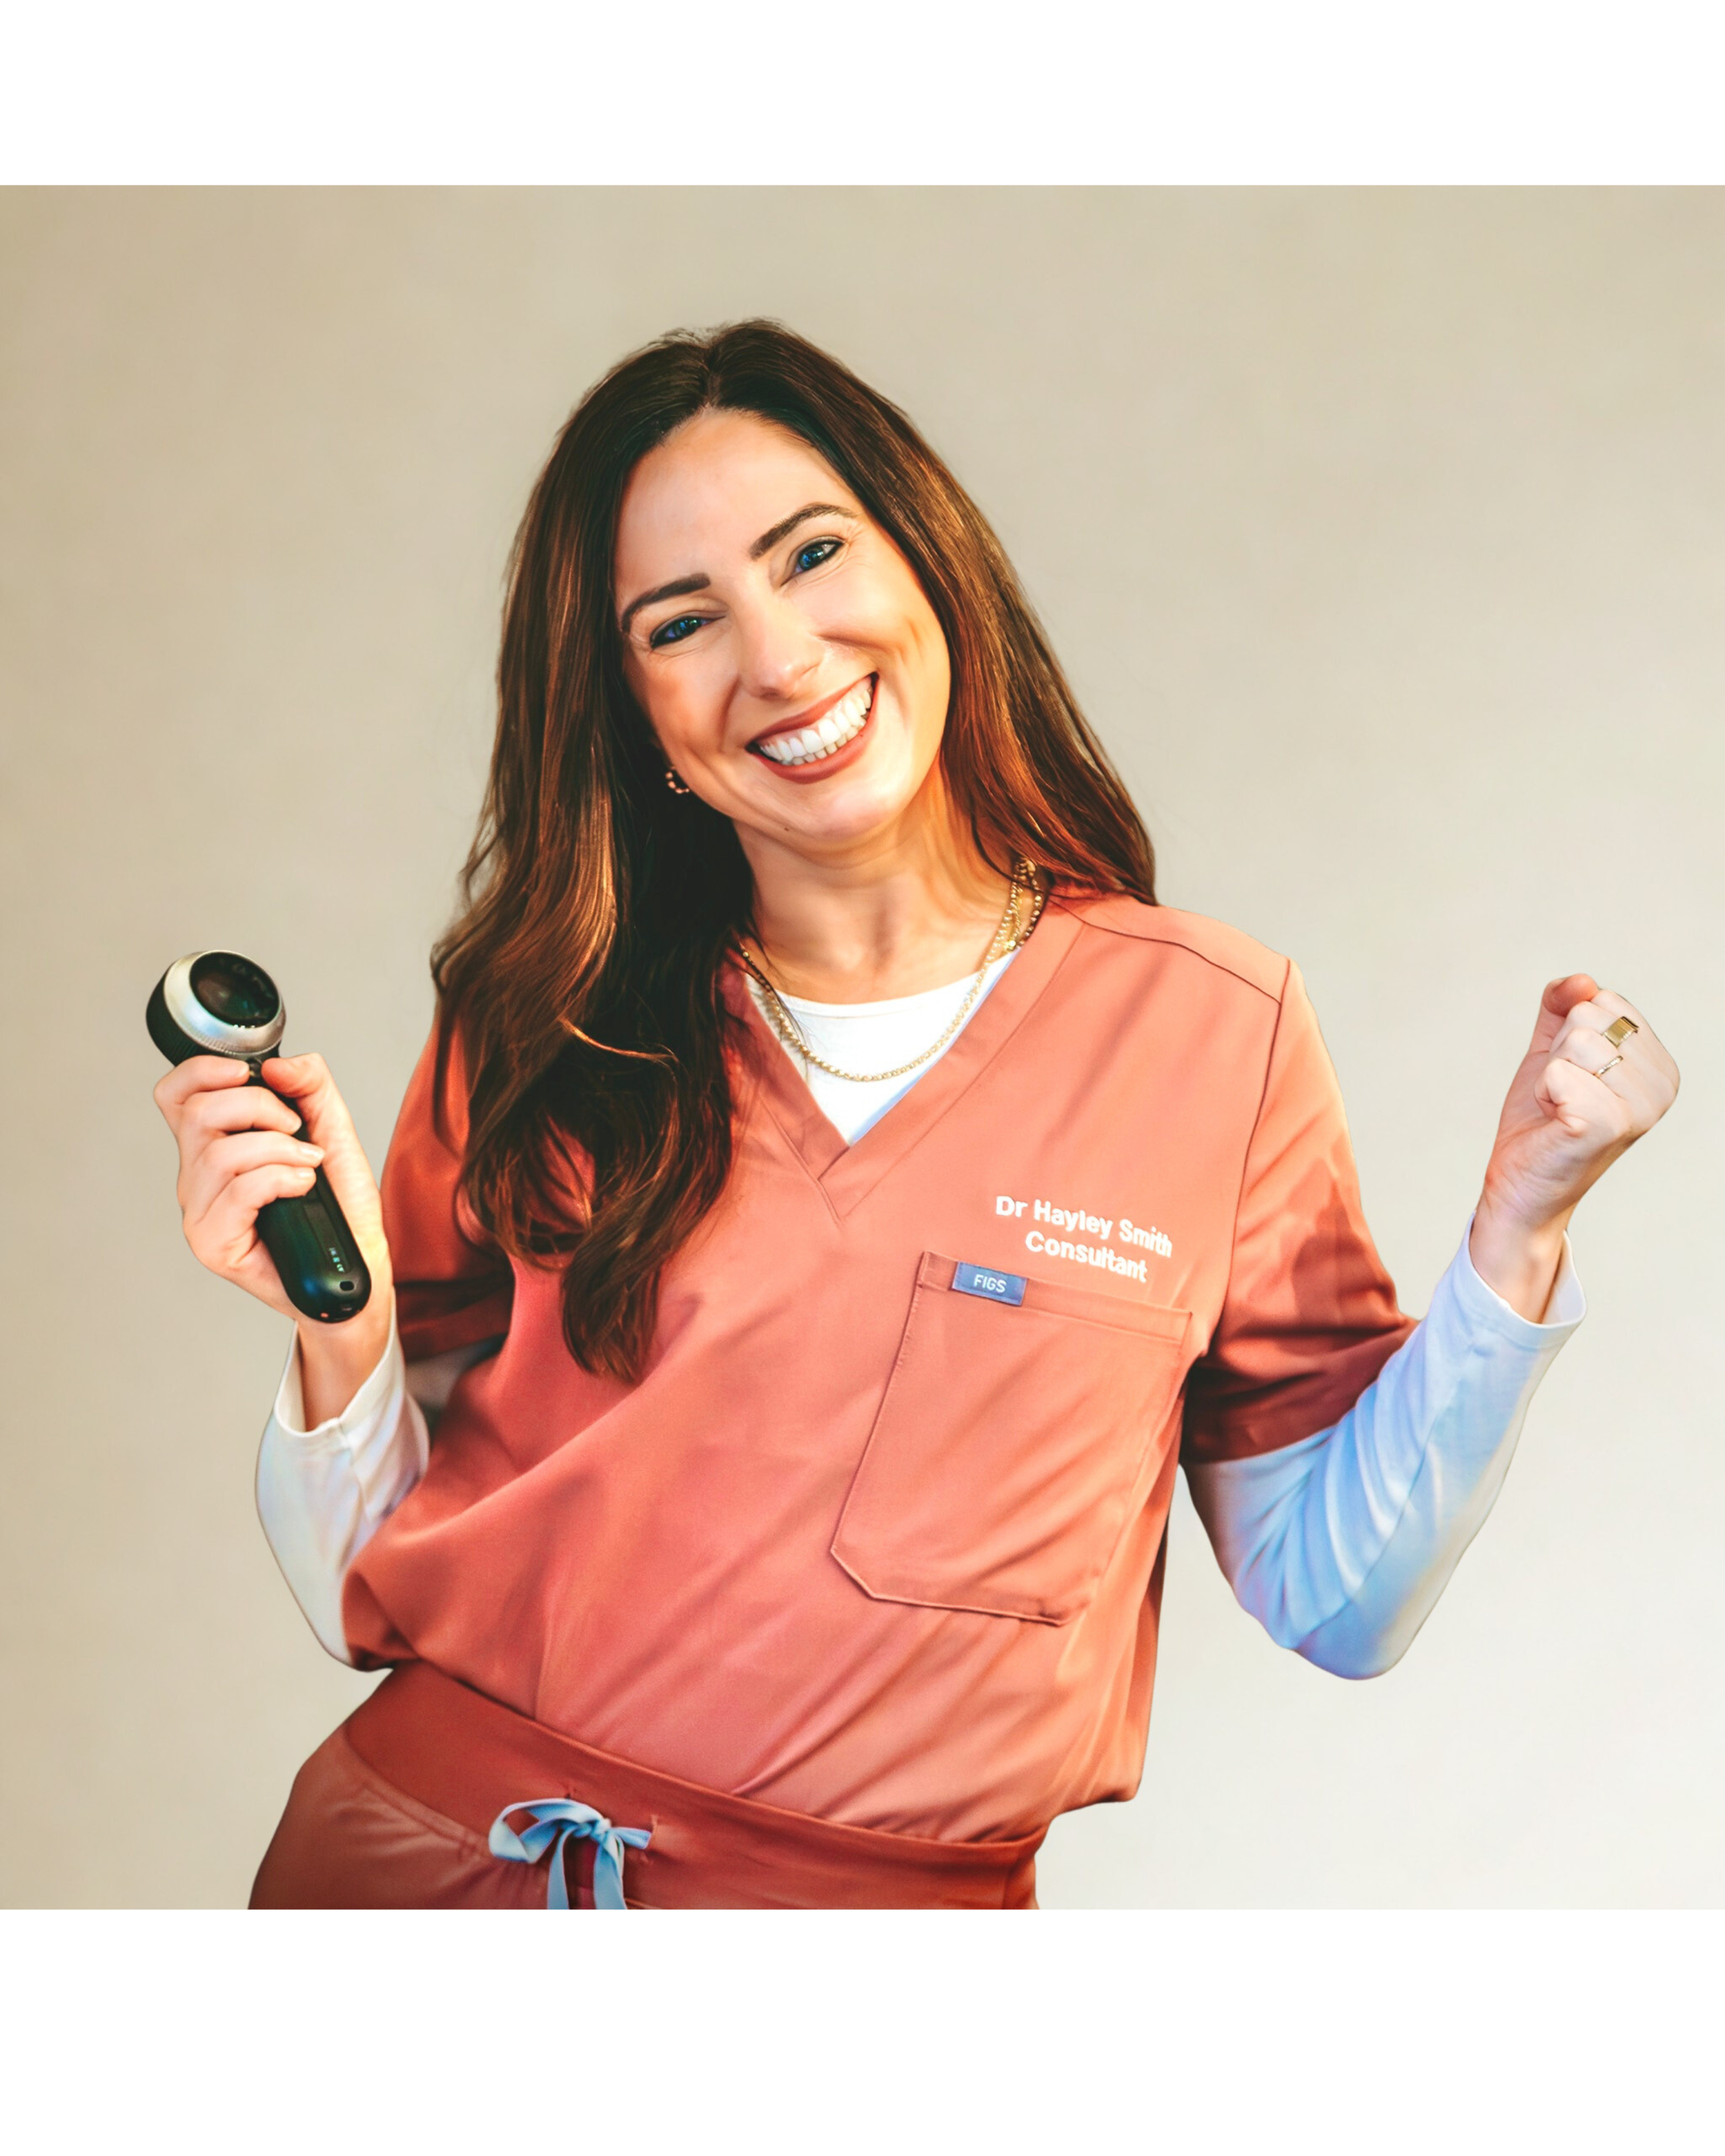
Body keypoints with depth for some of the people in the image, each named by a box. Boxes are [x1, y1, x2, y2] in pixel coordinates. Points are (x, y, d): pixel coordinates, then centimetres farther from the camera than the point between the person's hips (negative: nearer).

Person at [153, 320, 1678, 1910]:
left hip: (890, 1898, -1)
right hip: (421, 1841, 2)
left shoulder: (1212, 1030, -2)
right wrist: (344, 1327, -15)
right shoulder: (546, 1021, 0)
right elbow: (374, 1592, 2)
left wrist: (1515, 1232, -8)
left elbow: (1335, 1603, 2)